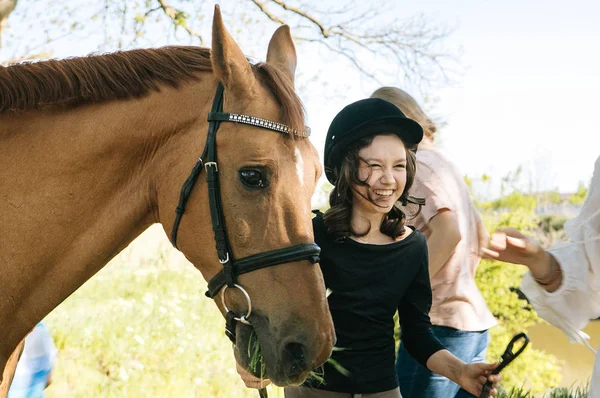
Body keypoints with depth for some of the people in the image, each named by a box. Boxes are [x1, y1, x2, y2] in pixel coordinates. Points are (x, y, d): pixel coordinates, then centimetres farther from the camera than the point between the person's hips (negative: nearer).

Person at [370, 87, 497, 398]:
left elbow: (448, 231, -25)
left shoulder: (418, 164, -10)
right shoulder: (444, 163, 18)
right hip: (475, 320, 9)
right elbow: (481, 237, 26)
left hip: (440, 323, -9)